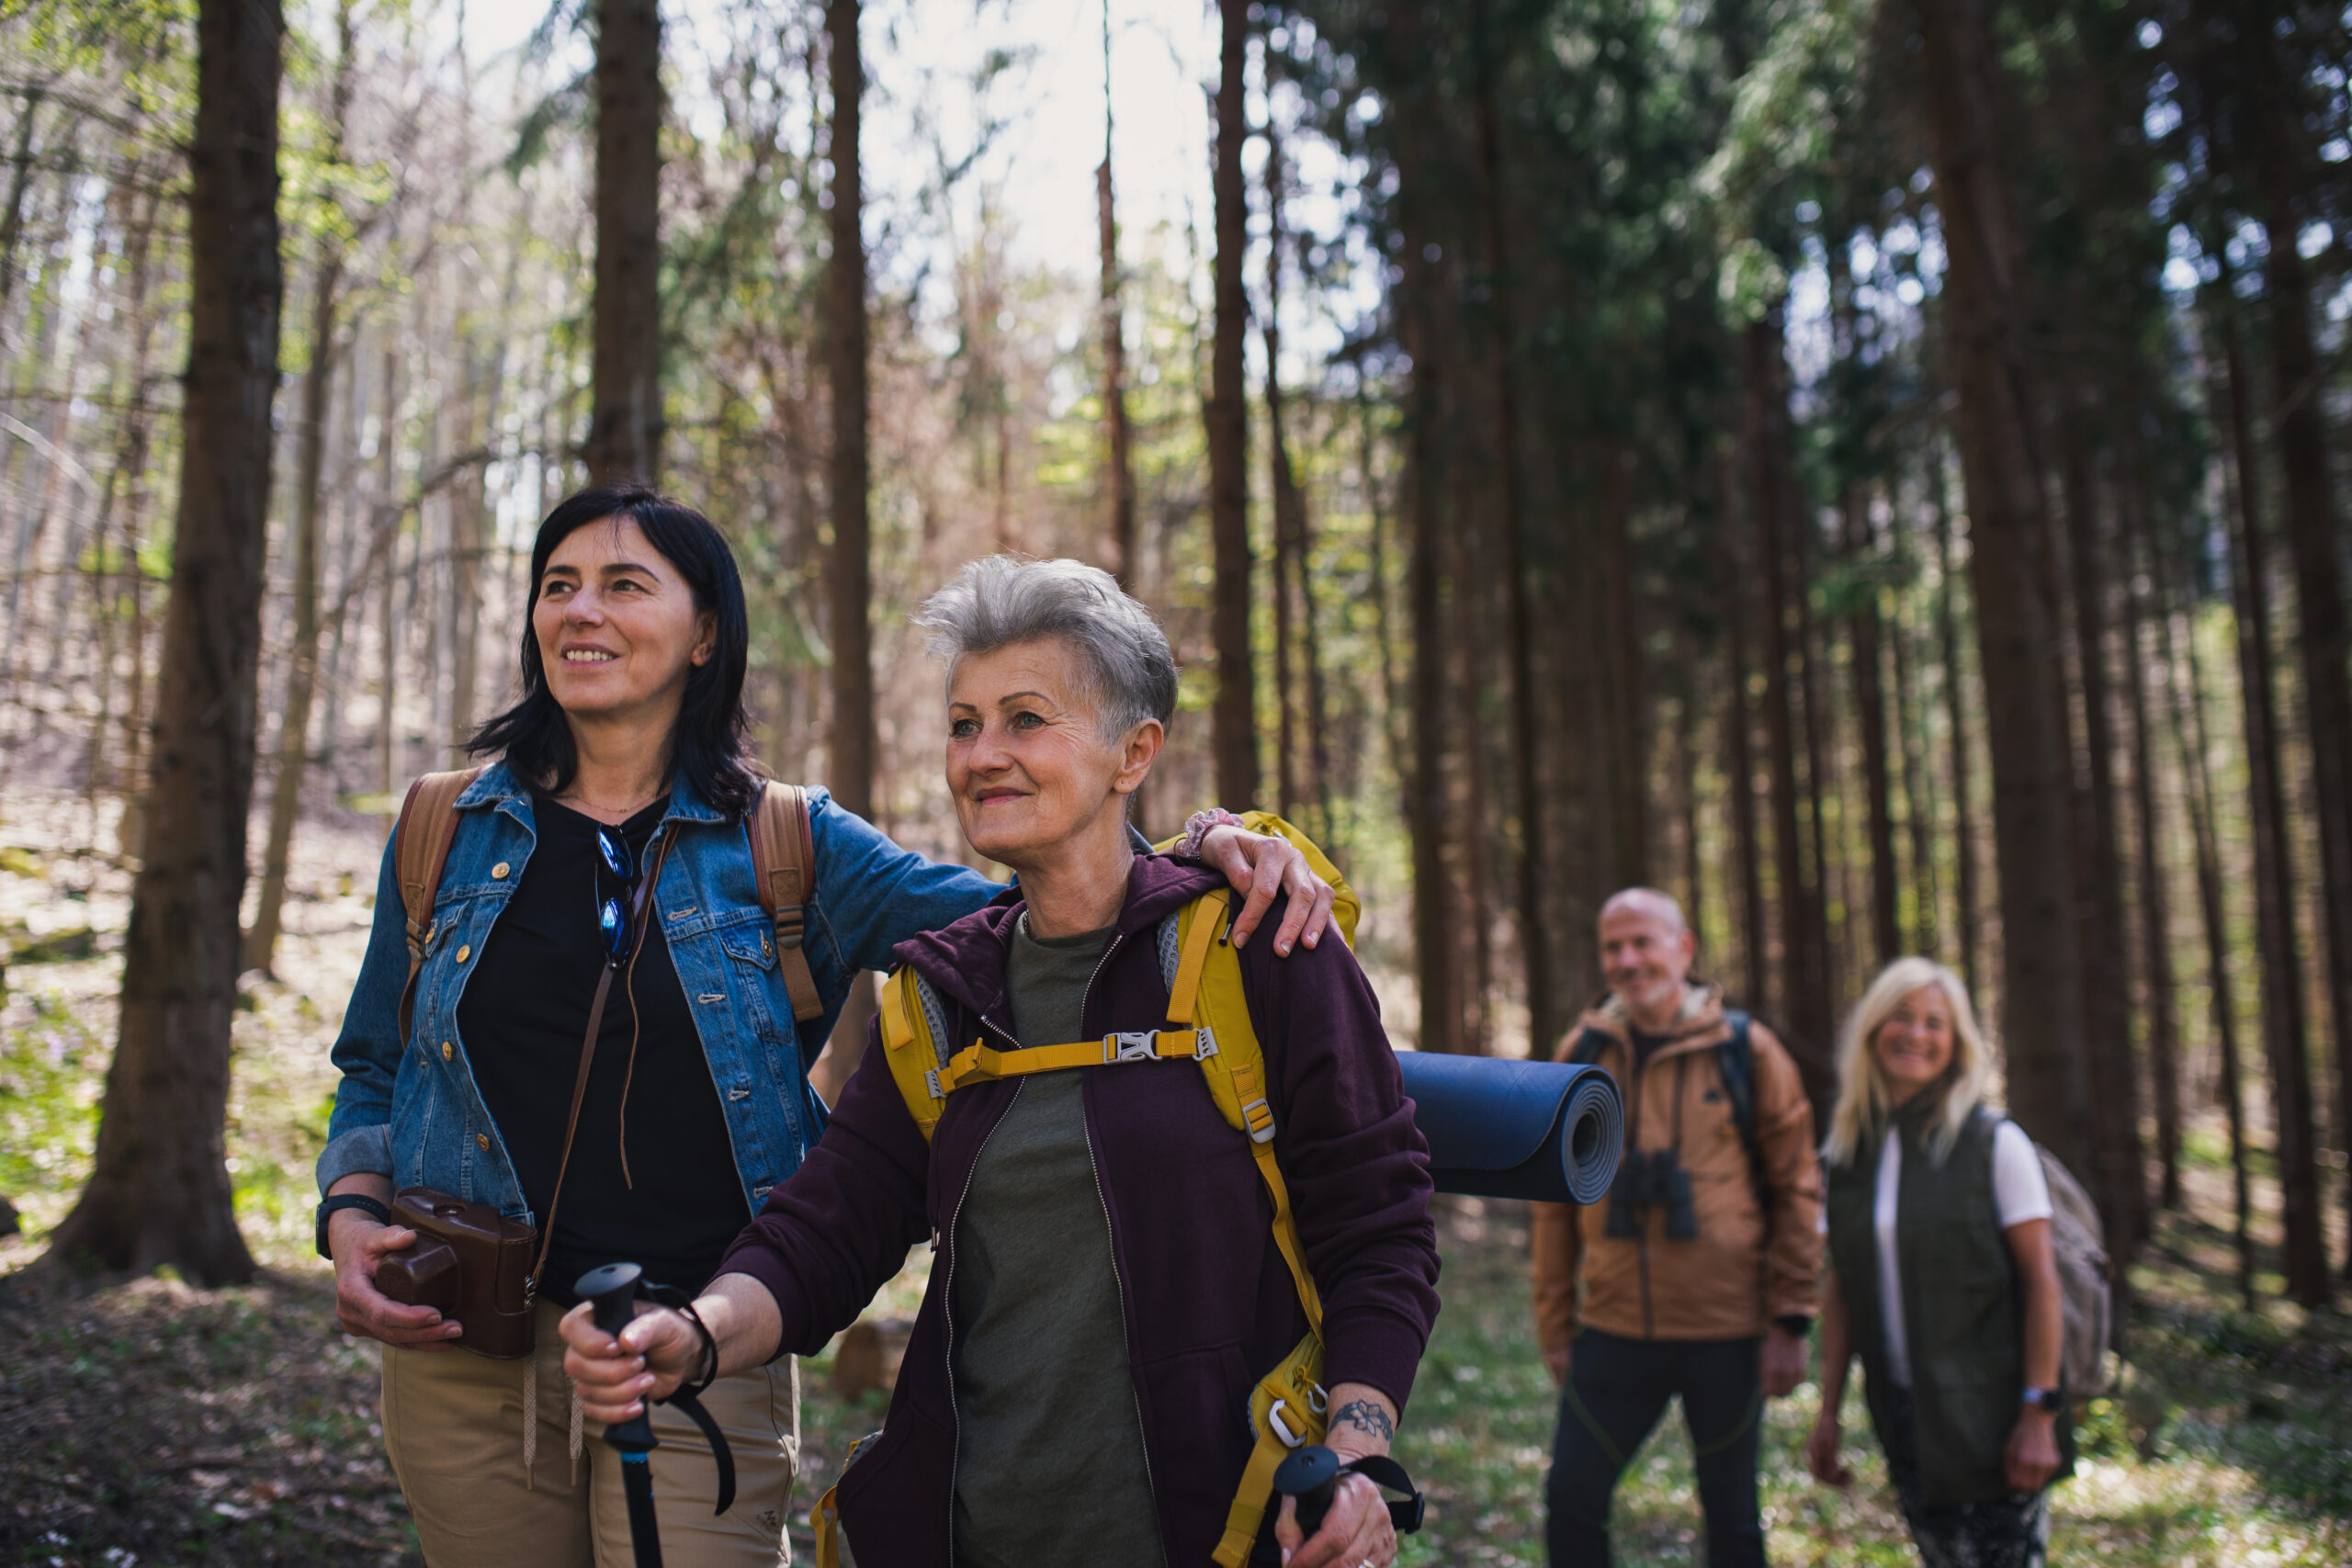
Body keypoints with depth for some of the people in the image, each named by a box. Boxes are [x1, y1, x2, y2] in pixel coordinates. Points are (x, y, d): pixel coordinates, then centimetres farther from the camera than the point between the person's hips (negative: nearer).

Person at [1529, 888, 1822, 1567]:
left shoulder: (1746, 1051, -3)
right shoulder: (1580, 1054, 4)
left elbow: (1795, 1191, 0)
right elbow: (1555, 1200, 8)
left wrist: (1791, 1320, -5)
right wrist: (1554, 1324, 8)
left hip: (1726, 1333, -2)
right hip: (1614, 1332, 2)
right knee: (1571, 1501, -1)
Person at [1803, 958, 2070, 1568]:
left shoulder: (1994, 1142, -5)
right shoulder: (1848, 1152, 8)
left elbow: (2041, 1281, -8)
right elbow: (1840, 1291, 11)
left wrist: (2039, 1413, -14)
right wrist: (1828, 1412, 8)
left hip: (1990, 1419, -4)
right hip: (1906, 1419, 4)